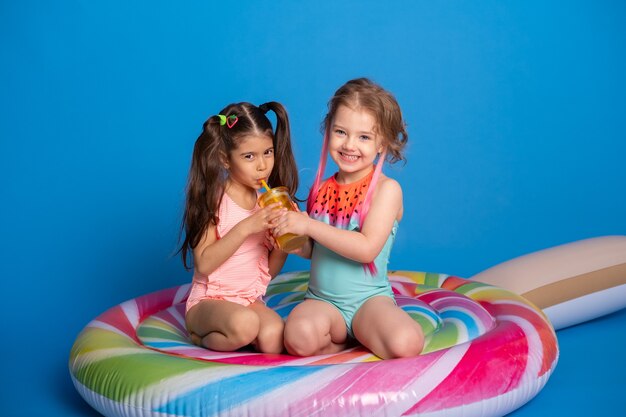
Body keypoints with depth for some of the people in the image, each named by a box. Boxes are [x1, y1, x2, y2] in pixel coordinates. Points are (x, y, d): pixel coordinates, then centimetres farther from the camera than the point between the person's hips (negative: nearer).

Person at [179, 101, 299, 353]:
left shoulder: (268, 202, 6)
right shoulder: (212, 200, -9)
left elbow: (269, 270, 9)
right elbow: (204, 264, -17)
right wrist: (245, 227, -24)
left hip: (251, 300, 4)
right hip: (209, 301, -4)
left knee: (274, 339, -27)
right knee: (244, 324, -35)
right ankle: (201, 337, -5)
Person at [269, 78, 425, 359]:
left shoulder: (386, 188, -7)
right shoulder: (321, 189, 9)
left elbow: (367, 248, -18)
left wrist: (308, 225, -20)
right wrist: (289, 235, -6)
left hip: (369, 299, -3)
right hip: (321, 299, 3)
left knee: (406, 345, -31)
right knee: (299, 338, -31)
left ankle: (353, 335, -1)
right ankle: (349, 337, -1)